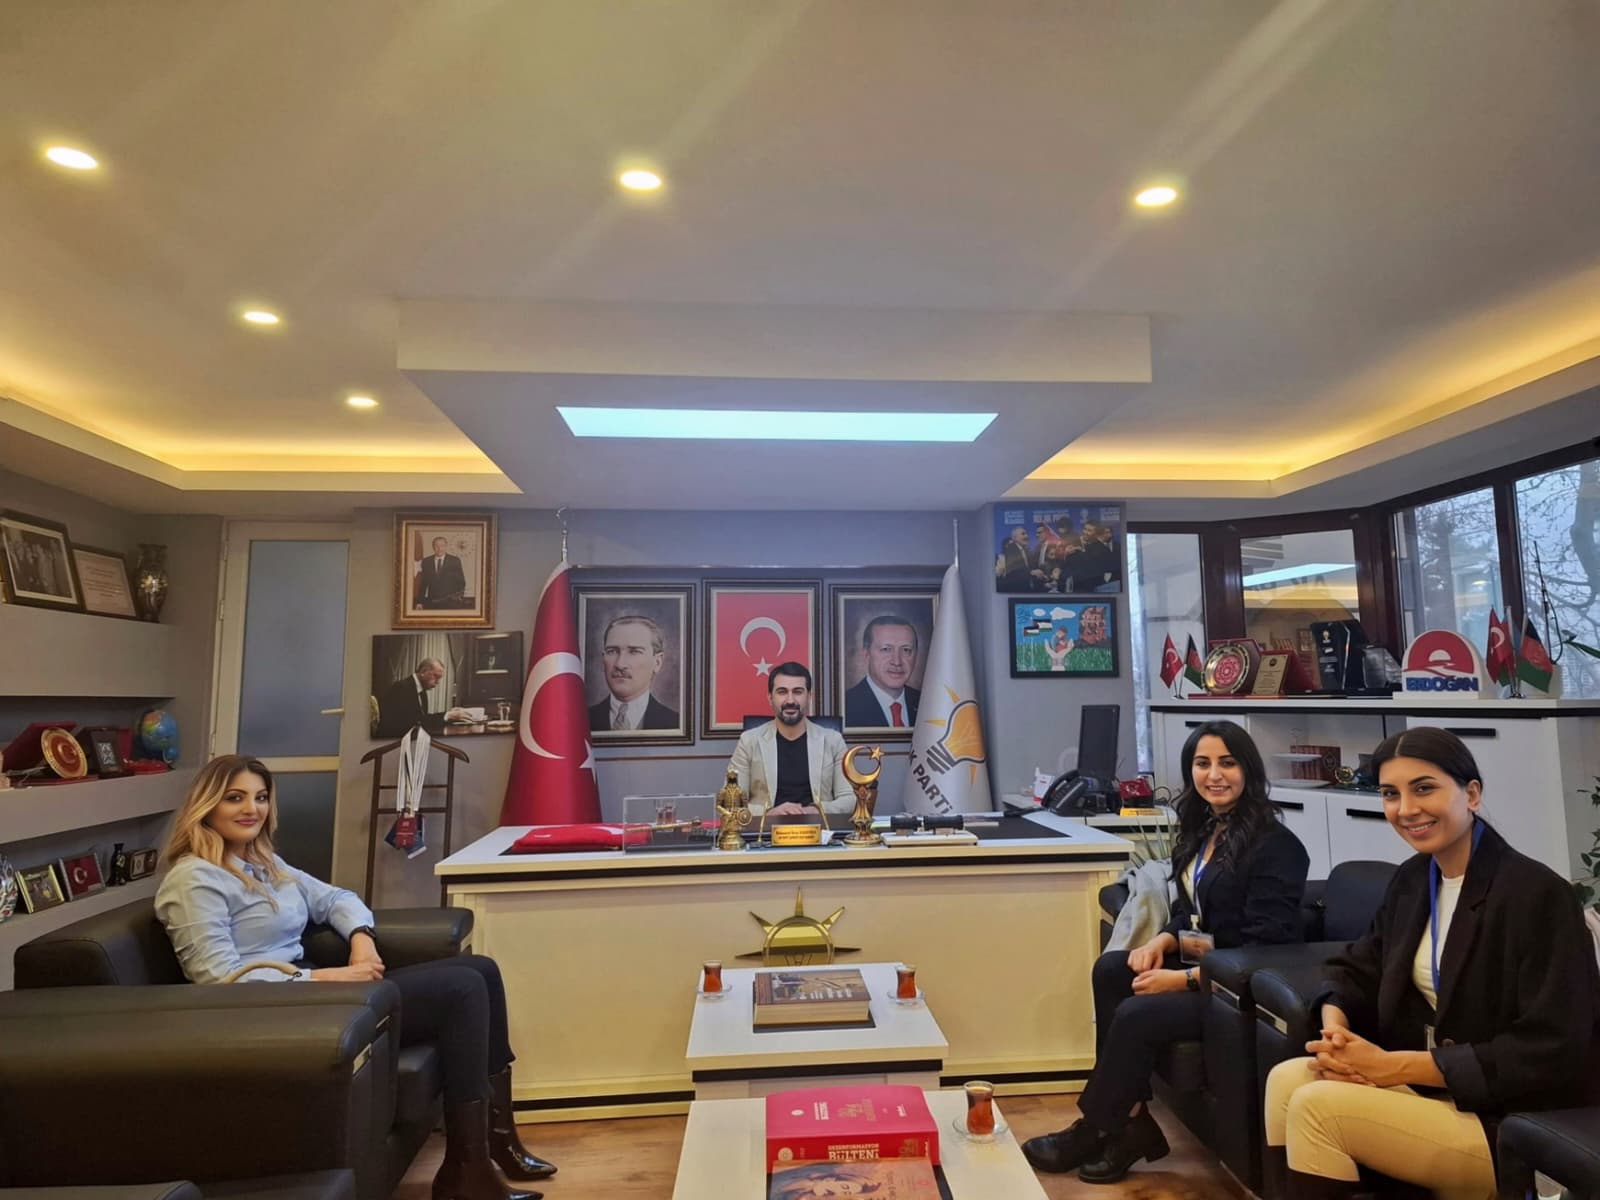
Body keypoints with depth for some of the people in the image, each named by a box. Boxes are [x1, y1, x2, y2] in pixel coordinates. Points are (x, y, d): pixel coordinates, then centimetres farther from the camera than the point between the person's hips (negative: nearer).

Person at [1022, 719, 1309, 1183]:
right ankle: (1129, 1121, -10)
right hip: (1201, 962, 8)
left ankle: (1093, 1131, 0)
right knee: (1111, 968, -15)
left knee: (1137, 1014, -24)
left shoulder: (1275, 845, -16)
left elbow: (1264, 948, -21)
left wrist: (1185, 978, -22)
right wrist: (1164, 940, -6)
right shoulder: (1203, 831, 9)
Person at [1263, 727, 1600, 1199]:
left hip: (1514, 1124, -7)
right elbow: (1356, 968, 12)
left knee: (1317, 1105, -22)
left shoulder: (1537, 895, -19)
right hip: (1432, 1084, 7)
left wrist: (1394, 1066, -23)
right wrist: (1334, 1026, -12)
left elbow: (1550, 1054, -23)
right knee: (1288, 1079, -12)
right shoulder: (1412, 879, 5)